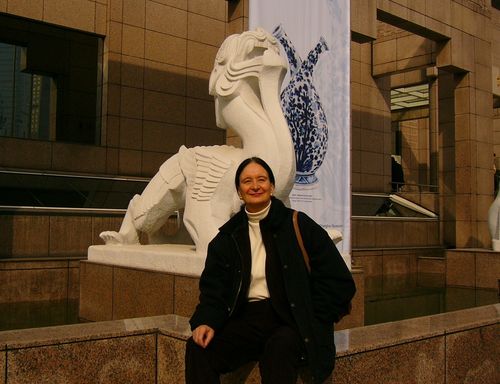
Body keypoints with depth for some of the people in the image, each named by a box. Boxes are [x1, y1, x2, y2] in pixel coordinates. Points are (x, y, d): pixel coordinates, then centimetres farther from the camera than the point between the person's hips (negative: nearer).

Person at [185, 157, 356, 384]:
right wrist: (207, 321, -11)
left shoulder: (299, 225, 2)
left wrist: (307, 322, -8)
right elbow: (214, 289, 10)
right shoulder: (228, 236, 12)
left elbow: (339, 283, 1)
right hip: (248, 318, 3)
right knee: (198, 348, -23)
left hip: (293, 320, -3)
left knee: (279, 347, -36)